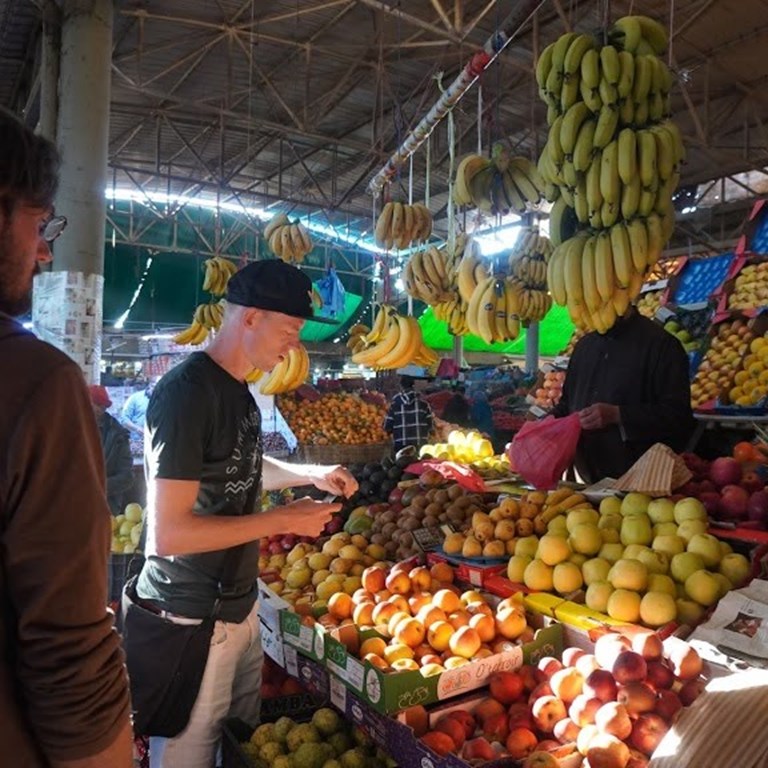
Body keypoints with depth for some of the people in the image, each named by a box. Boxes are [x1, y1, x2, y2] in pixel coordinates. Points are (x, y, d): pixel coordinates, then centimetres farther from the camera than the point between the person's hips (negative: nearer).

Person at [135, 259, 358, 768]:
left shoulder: (238, 389, 6)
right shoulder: (187, 391, -22)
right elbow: (167, 532, -25)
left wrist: (312, 474, 8)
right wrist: (284, 521, -21)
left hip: (239, 606, 9)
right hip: (191, 621, -8)